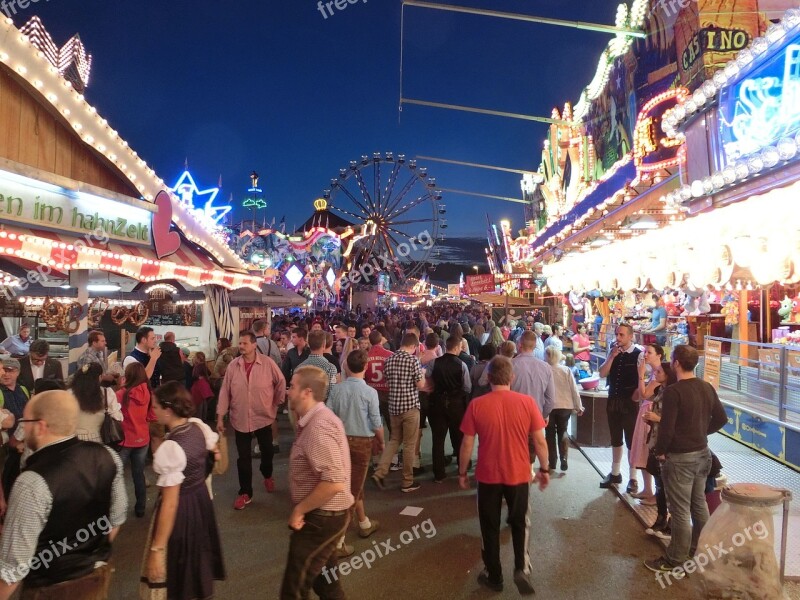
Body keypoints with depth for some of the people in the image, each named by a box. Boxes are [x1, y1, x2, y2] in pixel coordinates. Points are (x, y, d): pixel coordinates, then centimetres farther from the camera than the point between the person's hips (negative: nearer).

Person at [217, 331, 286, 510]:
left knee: (267, 451, 16)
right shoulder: (233, 366, -5)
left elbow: (281, 382, 1)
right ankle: (245, 493, 22)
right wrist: (220, 417, -3)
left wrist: (276, 403, 5)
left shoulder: (268, 363, -11)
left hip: (264, 417, -1)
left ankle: (267, 476, 47)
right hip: (241, 420, 1)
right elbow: (224, 392, -2)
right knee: (243, 458, 7)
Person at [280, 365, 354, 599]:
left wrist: (299, 509, -21)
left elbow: (334, 481, -33)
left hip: (320, 518, -10)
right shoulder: (318, 418, 7)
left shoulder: (318, 426, -25)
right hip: (324, 515, 10)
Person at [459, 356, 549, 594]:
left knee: (490, 527, 17)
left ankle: (493, 576, 27)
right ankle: (522, 569, 11)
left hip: (488, 476, -1)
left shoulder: (476, 405, -12)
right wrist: (544, 469, 8)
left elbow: (467, 444, -7)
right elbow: (540, 441, -6)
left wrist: (462, 472, 6)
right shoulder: (527, 402, -10)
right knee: (520, 523, 22)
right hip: (519, 475, 1)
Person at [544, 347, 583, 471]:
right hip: (565, 406, 2)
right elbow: (574, 389, -3)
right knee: (562, 431, 18)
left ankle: (552, 462, 15)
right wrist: (578, 406, 6)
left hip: (549, 407, -2)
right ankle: (563, 458, 2)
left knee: (550, 433, 13)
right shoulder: (566, 370, -6)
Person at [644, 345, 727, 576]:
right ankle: (700, 550, 33)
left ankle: (675, 560, 10)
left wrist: (660, 451, -8)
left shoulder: (673, 391, -22)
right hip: (702, 453, 8)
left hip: (679, 457, -8)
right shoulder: (707, 387, 2)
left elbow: (667, 428, -22)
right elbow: (721, 418, 11)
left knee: (680, 510, 0)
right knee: (699, 504, 19)